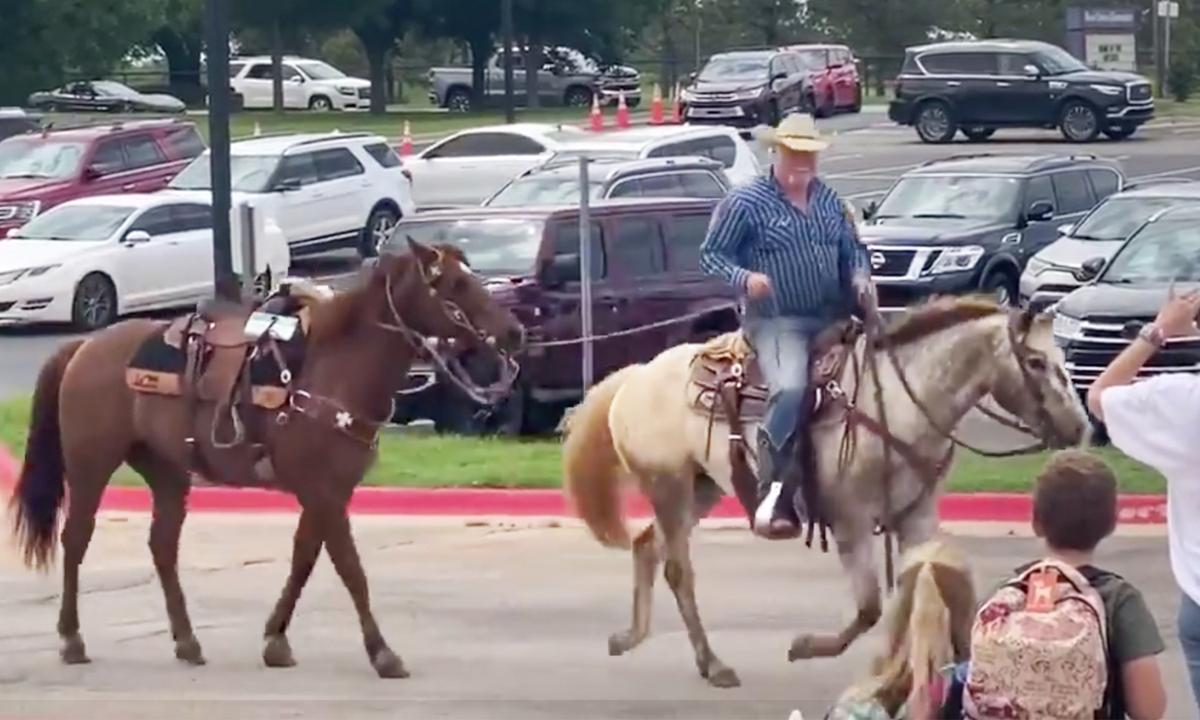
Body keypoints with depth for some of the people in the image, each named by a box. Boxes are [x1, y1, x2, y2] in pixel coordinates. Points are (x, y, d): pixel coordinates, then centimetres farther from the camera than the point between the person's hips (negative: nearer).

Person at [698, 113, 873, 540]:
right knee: (791, 391, -31)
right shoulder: (746, 203, -4)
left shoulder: (829, 201, 13)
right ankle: (772, 495, -26)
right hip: (778, 321, -7)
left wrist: (860, 278, 1)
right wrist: (744, 278, -21)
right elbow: (710, 254, -3)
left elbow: (852, 249, 23)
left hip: (833, 318, 7)